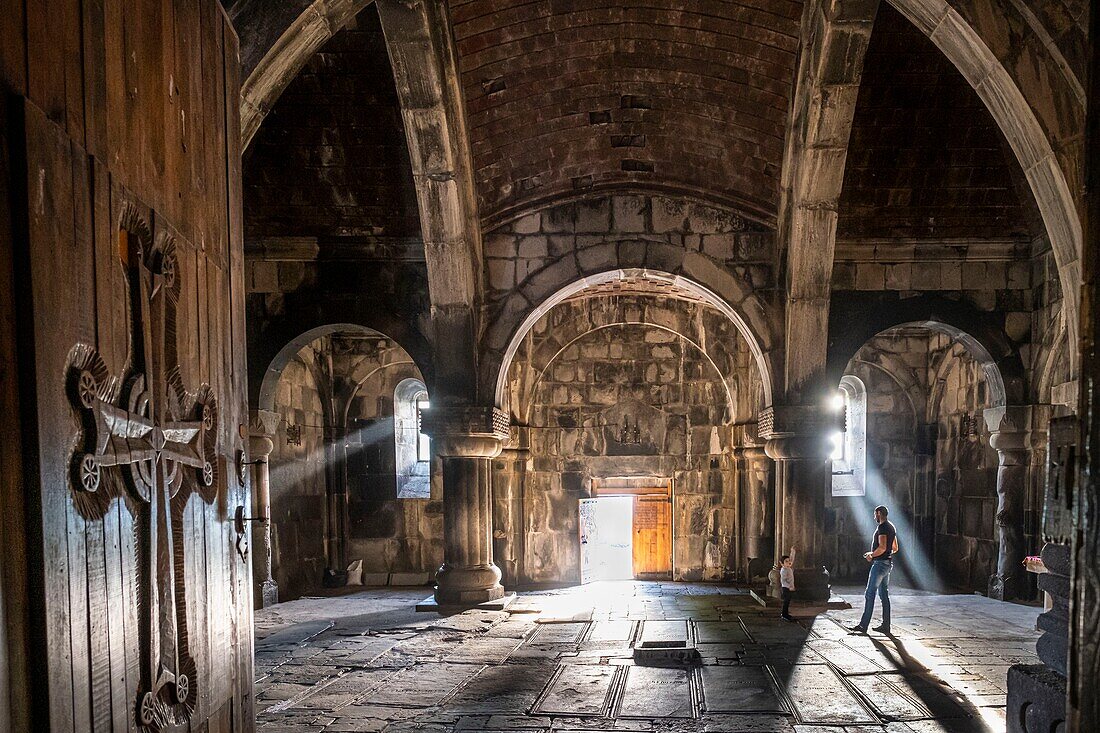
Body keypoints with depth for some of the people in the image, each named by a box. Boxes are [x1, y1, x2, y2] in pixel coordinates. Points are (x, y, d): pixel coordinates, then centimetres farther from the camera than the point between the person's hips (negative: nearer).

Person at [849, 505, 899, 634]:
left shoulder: (882, 527, -16)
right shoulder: (892, 527, 15)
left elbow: (882, 547, -25)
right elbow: (895, 549, 22)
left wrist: (871, 555, -10)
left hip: (880, 564, -10)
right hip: (888, 563, 10)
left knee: (869, 594, -8)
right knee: (884, 594, 12)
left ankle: (863, 625, -8)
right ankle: (885, 626, 14)